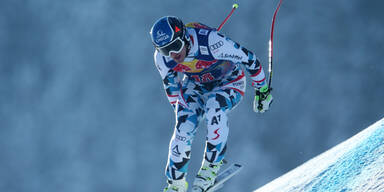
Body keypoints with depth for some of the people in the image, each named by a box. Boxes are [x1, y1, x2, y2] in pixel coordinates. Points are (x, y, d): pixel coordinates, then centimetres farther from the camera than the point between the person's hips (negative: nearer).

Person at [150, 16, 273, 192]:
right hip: (194, 85, 4)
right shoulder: (162, 58, -22)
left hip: (229, 83, -4)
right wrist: (179, 110, 10)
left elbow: (248, 59, -24)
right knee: (183, 128, -18)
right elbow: (171, 84, 2)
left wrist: (261, 89, -12)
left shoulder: (209, 40, -37)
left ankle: (210, 167, -19)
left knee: (214, 107, -35)